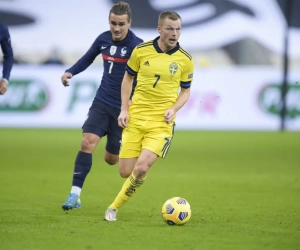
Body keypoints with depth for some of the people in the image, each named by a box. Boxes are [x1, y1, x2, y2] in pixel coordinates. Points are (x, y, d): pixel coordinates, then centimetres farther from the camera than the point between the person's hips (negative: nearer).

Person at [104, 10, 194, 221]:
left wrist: (174, 109, -9)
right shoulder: (141, 50, -2)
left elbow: (185, 91, 10)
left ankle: (115, 207, 1)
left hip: (161, 122, -1)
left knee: (141, 168, -19)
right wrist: (124, 109, 2)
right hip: (135, 118, 1)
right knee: (127, 171, -3)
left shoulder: (185, 60, -2)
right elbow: (128, 77, 12)